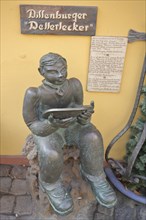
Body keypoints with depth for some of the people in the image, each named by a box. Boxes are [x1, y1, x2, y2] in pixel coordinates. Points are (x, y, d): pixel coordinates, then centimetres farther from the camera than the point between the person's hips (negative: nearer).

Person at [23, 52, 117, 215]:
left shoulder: (74, 84, -15)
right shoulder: (35, 94, -22)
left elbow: (79, 109, -9)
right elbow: (34, 126, -17)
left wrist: (85, 117, -32)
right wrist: (53, 124, -37)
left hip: (73, 125, 3)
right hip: (47, 130, -2)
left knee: (92, 138, -26)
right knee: (51, 155, -31)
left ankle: (93, 176, -2)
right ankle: (50, 183, 1)